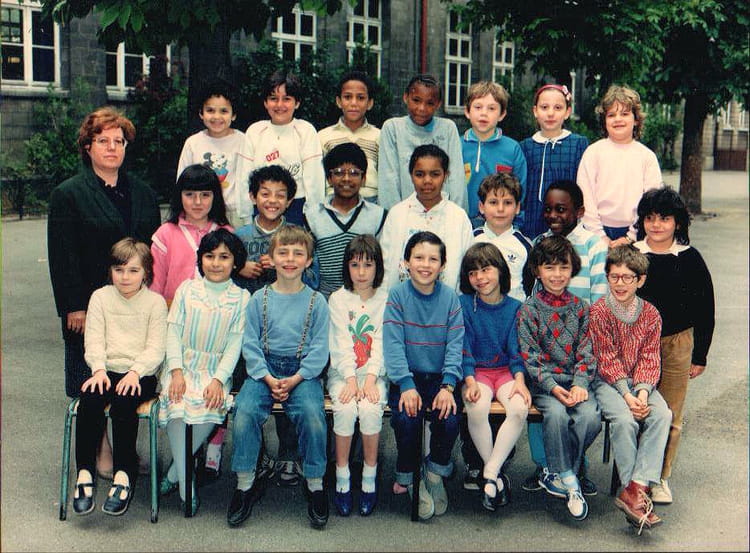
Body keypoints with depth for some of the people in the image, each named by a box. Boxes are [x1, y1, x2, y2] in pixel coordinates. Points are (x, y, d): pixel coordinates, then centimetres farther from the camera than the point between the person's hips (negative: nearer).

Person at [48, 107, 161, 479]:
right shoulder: (68, 195, -1)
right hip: (91, 305, -4)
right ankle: (101, 451, 15)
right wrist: (73, 307, -12)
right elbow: (62, 257, -6)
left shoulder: (143, 194, 13)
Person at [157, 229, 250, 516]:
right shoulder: (187, 289, 8)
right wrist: (176, 372, -11)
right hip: (183, 365, 1)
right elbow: (173, 332, 3)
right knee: (177, 404, -29)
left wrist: (218, 380, -14)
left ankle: (173, 473, -10)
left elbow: (235, 344, -1)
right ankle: (186, 484, -16)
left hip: (216, 370, -1)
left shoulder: (241, 298, 5)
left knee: (213, 407, -30)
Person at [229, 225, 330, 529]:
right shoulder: (259, 299, 6)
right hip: (264, 369, 1)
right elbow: (250, 345, 2)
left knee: (312, 414, -27)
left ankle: (315, 485, -7)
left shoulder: (316, 301, 4)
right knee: (245, 412, -24)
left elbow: (319, 349, 0)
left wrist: (294, 380, -12)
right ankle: (246, 484, -5)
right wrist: (268, 379, -11)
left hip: (303, 372, -1)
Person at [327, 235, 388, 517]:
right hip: (342, 372, 0)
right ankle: (342, 480, -13)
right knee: (345, 409, -27)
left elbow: (381, 343, -2)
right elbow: (341, 343, -3)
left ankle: (369, 480, -12)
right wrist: (350, 379, -16)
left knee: (371, 410, -27)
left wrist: (370, 378, -15)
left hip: (374, 372, 0)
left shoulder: (386, 300, 6)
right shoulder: (338, 299, 6)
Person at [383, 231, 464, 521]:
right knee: (406, 417, -27)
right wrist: (406, 386, -21)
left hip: (440, 377, 1)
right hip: (407, 376, -1)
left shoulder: (450, 297, 2)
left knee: (449, 418, -24)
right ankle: (407, 475, 2)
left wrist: (448, 386, -17)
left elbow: (455, 345, -3)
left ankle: (435, 473, 6)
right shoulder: (397, 295, -2)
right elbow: (393, 344, -9)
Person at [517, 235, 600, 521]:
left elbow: (586, 351, 6)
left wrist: (580, 384, -11)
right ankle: (569, 480, -16)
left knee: (590, 416, -26)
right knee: (556, 413, -32)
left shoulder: (580, 308, 10)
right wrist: (553, 387, -16)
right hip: (543, 382, -2)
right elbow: (529, 357, -5)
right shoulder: (529, 310, 1)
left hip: (576, 381, 3)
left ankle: (560, 472, -5)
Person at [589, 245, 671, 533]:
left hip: (640, 382, 3)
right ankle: (638, 493, -21)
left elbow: (650, 358, 2)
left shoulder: (650, 314, 6)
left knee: (662, 415, -26)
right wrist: (626, 395, -19)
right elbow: (607, 359, -9)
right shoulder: (599, 312, -5)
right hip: (608, 381, -3)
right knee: (624, 420, -31)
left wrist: (643, 392, -16)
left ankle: (635, 489, -29)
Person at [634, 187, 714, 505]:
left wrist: (700, 356, 5)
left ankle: (661, 478, 19)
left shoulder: (690, 260, 0)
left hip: (677, 345, 0)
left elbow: (705, 311, 5)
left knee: (670, 417, 5)